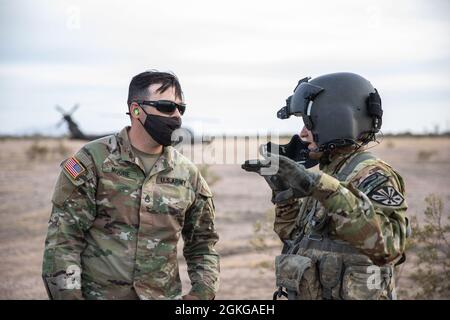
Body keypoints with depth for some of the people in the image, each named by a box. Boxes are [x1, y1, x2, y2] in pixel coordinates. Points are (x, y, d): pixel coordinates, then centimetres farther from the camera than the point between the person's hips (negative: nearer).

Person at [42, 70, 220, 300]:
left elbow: (202, 245, 13)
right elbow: (62, 241, -9)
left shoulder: (188, 174, 5)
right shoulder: (92, 162, -7)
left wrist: (203, 292, -1)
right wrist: (69, 294, -16)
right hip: (98, 293, -3)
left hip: (165, 294, 3)